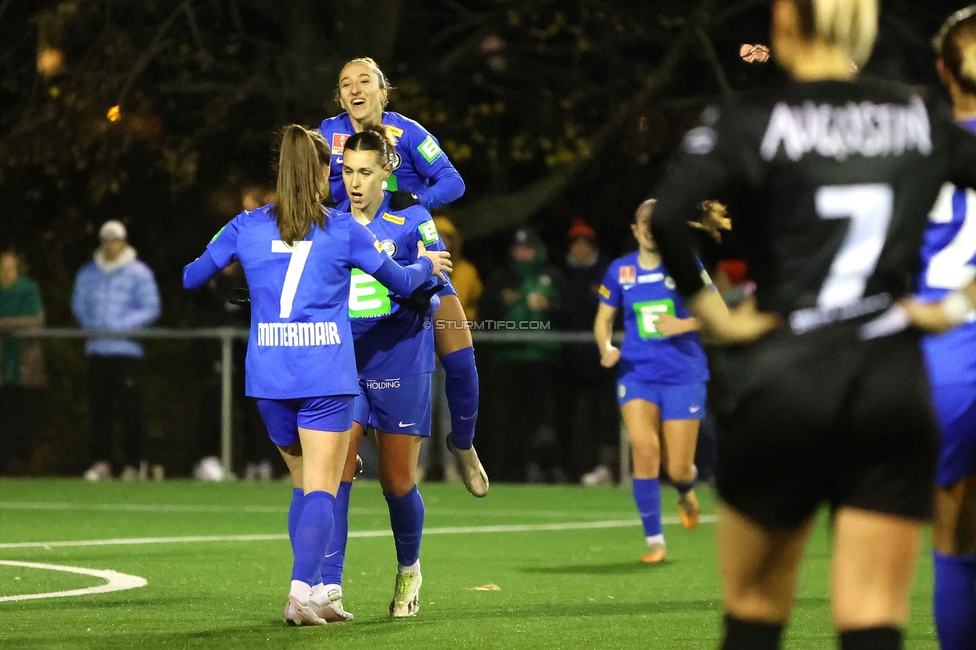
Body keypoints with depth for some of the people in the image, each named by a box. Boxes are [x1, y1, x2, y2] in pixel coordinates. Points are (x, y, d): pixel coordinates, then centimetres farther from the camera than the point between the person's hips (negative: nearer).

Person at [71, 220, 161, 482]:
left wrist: (122, 325, -13)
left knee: (130, 409, -6)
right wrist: (91, 325, -1)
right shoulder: (88, 273, 15)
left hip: (127, 349, -4)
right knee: (98, 408, 0)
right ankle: (101, 462, 2)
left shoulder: (139, 273, 2)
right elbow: (78, 305, 18)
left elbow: (151, 308, -2)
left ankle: (135, 462, -2)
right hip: (97, 349, 4)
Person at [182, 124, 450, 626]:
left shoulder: (248, 227, 5)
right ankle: (301, 591, -21)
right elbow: (400, 282, 13)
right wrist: (426, 264, 35)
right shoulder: (342, 230, -1)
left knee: (304, 484, 19)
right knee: (321, 490, -4)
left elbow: (191, 277, 17)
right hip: (326, 375, -3)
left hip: (268, 377, 3)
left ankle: (312, 591, 15)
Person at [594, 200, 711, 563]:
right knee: (644, 449, -20)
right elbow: (603, 319, 15)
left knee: (678, 468, -3)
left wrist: (684, 324, -18)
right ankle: (654, 540, -9)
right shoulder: (620, 271, 6)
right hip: (637, 373, 1)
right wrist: (606, 347, -5)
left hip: (683, 374, -1)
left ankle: (686, 492, 37)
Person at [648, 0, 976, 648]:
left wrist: (715, 314, -6)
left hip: (780, 382, -2)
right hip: (894, 387, 2)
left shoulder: (750, 120, -2)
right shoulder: (922, 119, 8)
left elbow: (667, 217, -18)